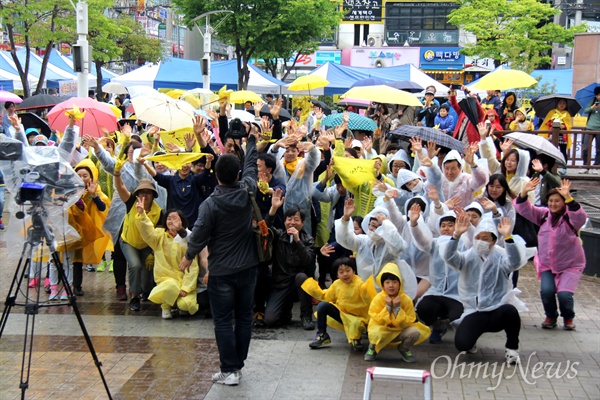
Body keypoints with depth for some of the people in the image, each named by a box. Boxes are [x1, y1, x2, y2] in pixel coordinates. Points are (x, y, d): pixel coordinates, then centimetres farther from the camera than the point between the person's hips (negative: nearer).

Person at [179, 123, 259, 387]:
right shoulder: (247, 191, -6)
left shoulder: (210, 204, -18)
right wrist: (253, 139, 28)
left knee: (223, 321, 3)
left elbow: (199, 234, -13)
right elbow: (251, 167, 12)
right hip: (248, 266, 5)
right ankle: (238, 364, 22)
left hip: (221, 271, -5)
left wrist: (188, 257, 5)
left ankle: (229, 371, 4)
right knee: (244, 317, 13)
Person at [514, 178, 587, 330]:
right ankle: (551, 316, 13)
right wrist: (524, 193, -22)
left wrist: (568, 198, -46)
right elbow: (525, 209, -2)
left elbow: (580, 217, -33)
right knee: (547, 291, -18)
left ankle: (568, 318, 16)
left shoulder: (570, 217, -11)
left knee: (564, 294, -18)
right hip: (546, 263, 3)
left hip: (570, 264, -3)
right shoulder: (544, 214, 2)